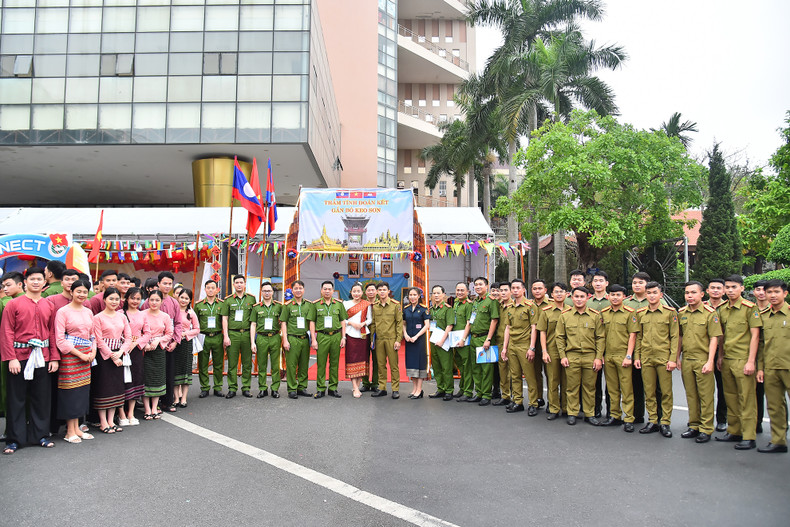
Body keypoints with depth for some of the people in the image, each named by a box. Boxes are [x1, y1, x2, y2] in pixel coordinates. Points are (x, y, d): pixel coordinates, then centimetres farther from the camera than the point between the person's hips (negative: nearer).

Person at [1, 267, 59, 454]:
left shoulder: (49, 307, 10)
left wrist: (55, 358, 5)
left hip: (42, 358, 3)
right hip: (20, 357, -3)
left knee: (42, 398, 8)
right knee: (16, 399, 3)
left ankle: (41, 435, 18)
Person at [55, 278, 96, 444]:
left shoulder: (88, 312, 12)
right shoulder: (63, 312, -6)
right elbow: (60, 339, -11)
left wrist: (93, 352, 2)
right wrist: (79, 354, -13)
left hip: (86, 357, 6)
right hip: (70, 356, -6)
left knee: (82, 390, 9)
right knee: (70, 391, -1)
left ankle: (76, 428, 18)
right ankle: (70, 431, 8)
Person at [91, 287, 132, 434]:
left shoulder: (122, 316, 8)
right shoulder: (98, 318, -6)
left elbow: (128, 337, 6)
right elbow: (99, 340, -9)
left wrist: (119, 353, -8)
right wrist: (111, 356, -12)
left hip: (118, 355, 5)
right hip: (104, 355, -5)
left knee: (116, 387, 8)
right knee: (103, 387, 0)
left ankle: (111, 421, 17)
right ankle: (103, 423, 9)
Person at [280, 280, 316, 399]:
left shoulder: (309, 305, 9)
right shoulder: (288, 305, 3)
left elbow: (312, 322, 5)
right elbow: (283, 323, 2)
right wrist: (285, 340, -6)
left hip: (305, 339, 3)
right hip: (292, 339, -3)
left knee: (304, 365, 8)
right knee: (291, 365, -2)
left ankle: (302, 387, 18)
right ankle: (292, 389, 6)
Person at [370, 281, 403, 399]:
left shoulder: (395, 305, -1)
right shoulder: (374, 306, 9)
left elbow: (400, 323, -3)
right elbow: (373, 324, 14)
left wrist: (398, 340, -8)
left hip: (391, 339, -3)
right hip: (379, 340, 3)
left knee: (393, 365, 0)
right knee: (381, 365, 8)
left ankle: (396, 389, 8)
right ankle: (382, 388, 17)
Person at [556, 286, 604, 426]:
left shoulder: (595, 315, 4)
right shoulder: (565, 315, 4)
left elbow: (600, 338, 3)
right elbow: (559, 337, 6)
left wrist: (598, 357, -3)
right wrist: (562, 356, -2)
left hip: (590, 357, 0)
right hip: (571, 357, 0)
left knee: (589, 387, 7)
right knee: (572, 387, 5)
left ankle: (589, 414, 19)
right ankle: (572, 413, 17)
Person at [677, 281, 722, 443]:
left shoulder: (710, 313, -5)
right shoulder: (681, 313, 9)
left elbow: (714, 338, -8)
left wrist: (710, 361, -13)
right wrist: (677, 357, 11)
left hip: (703, 360, -5)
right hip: (686, 360, 5)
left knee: (706, 395, 1)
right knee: (691, 395, 12)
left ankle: (706, 429, 10)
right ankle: (694, 426, 22)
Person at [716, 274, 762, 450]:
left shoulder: (750, 307, -7)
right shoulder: (722, 309, 11)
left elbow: (755, 335, -9)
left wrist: (751, 361, -14)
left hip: (743, 360, -6)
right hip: (726, 361, 6)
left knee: (746, 399, -2)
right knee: (730, 397, 12)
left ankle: (749, 437, 4)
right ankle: (734, 432, 23)